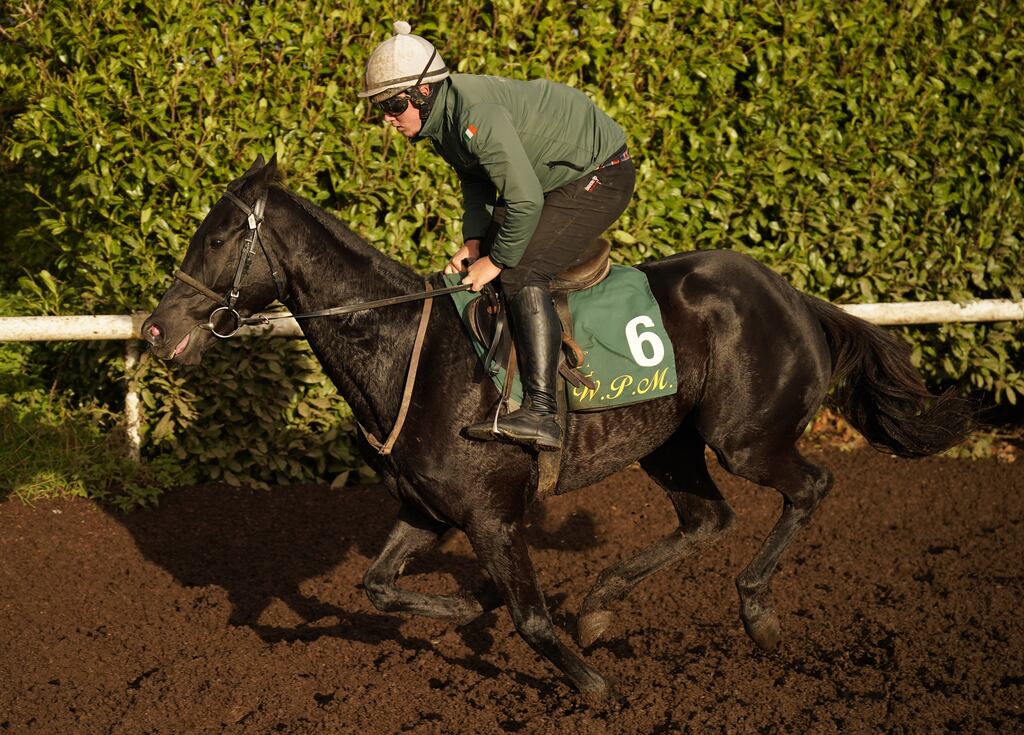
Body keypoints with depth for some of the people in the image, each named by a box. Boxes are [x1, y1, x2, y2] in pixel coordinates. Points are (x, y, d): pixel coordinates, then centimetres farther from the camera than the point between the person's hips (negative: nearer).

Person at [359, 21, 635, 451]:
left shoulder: (476, 116, -32)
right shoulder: (439, 116, -1)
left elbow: (525, 200, -32)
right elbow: (476, 182, 12)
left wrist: (496, 261, -20)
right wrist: (473, 243, -1)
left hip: (599, 177, -11)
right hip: (551, 178, 11)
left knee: (522, 273, -23)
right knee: (483, 252, 16)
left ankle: (540, 413, -29)